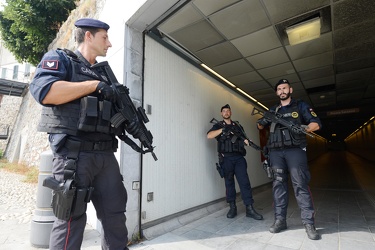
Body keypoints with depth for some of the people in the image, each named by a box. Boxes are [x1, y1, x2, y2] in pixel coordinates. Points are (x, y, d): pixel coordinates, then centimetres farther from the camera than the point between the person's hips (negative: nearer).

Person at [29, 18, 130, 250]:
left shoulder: (103, 73, 22)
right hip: (74, 154, -6)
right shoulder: (60, 58, 5)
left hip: (105, 155, 7)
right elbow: (43, 90, -16)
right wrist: (94, 85, -12)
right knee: (71, 219, 4)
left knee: (116, 215, 11)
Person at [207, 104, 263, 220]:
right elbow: (209, 135, -8)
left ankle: (250, 209, 0)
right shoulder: (218, 126, 9)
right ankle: (232, 208, 16)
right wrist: (223, 129, -18)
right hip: (226, 158, -1)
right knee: (229, 183, 6)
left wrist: (249, 142, -7)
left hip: (239, 157, 2)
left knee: (245, 182, -5)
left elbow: (245, 139, 16)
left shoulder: (237, 125, 18)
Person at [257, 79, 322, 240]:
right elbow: (261, 126, 24)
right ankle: (280, 220, 10)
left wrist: (304, 128, -17)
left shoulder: (301, 106, 10)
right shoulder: (273, 110, 18)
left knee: (300, 185, -6)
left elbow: (316, 123, 5)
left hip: (295, 150, -3)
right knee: (278, 185, 4)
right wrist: (261, 122, -1)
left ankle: (309, 223, 3)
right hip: (276, 152, 3)